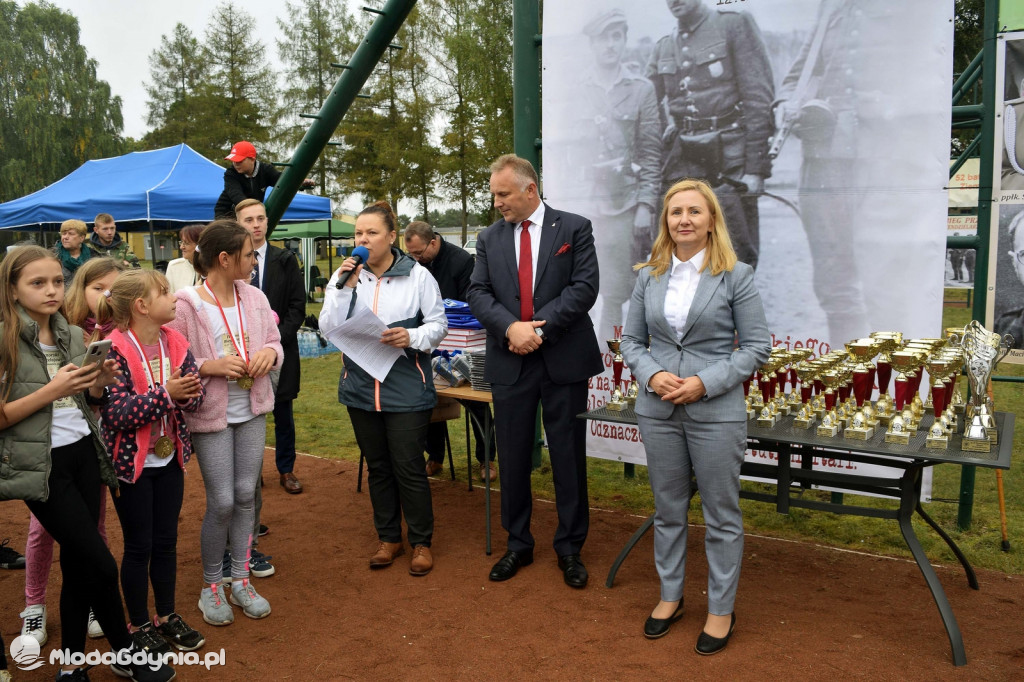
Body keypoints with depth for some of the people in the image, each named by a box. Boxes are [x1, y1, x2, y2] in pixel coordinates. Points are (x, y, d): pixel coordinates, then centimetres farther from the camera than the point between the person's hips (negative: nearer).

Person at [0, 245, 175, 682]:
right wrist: (51, 390, -20)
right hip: (43, 465, -5)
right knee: (101, 564, -2)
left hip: (84, 453, 6)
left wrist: (100, 382, -4)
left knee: (78, 563, 11)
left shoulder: (74, 336, 8)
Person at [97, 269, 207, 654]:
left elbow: (196, 398, -4)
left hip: (169, 459, 5)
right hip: (131, 462, -5)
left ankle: (167, 616, 31)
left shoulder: (175, 343, -1)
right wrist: (164, 394, -30)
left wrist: (187, 391, -26)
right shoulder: (114, 351, -19)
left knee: (166, 540, 15)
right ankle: (138, 625, 26)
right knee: (139, 545, 7)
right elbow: (116, 414, -24)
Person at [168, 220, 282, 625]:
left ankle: (240, 581, 27)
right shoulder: (185, 305, -14)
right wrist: (209, 367, -24)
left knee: (246, 495, 11)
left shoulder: (254, 297, 2)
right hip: (211, 414, -5)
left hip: (252, 412, 5)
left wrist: (270, 353, -10)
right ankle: (210, 586, 23)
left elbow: (274, 342, 11)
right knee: (222, 502, 0)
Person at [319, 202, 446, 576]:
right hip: (361, 388, 4)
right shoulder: (343, 276, 4)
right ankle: (388, 538, 31)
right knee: (377, 467, 15)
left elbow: (438, 324, -3)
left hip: (406, 388, -4)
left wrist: (412, 337, -23)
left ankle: (421, 542, 19)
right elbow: (328, 329, -3)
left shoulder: (417, 275, -4)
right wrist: (345, 287, -14)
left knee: (409, 468, 1)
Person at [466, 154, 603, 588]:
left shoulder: (574, 228, 0)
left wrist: (539, 328, -16)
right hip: (509, 362, 3)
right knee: (512, 458, 10)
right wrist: (511, 326, -17)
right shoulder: (489, 239, 9)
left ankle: (570, 548, 22)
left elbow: (585, 287, -9)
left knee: (568, 457, 6)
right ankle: (518, 544, 27)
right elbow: (478, 293, 1)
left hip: (563, 359, -3)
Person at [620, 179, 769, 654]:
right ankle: (670, 596, 34)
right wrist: (652, 374, -11)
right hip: (658, 410, 4)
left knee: (721, 515, 9)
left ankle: (721, 610, 26)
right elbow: (631, 340, 9)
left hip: (716, 413, -3)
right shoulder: (649, 276, 5)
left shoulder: (735, 275, -5)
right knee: (668, 509, 16)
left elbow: (757, 347, -5)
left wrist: (705, 382, -16)